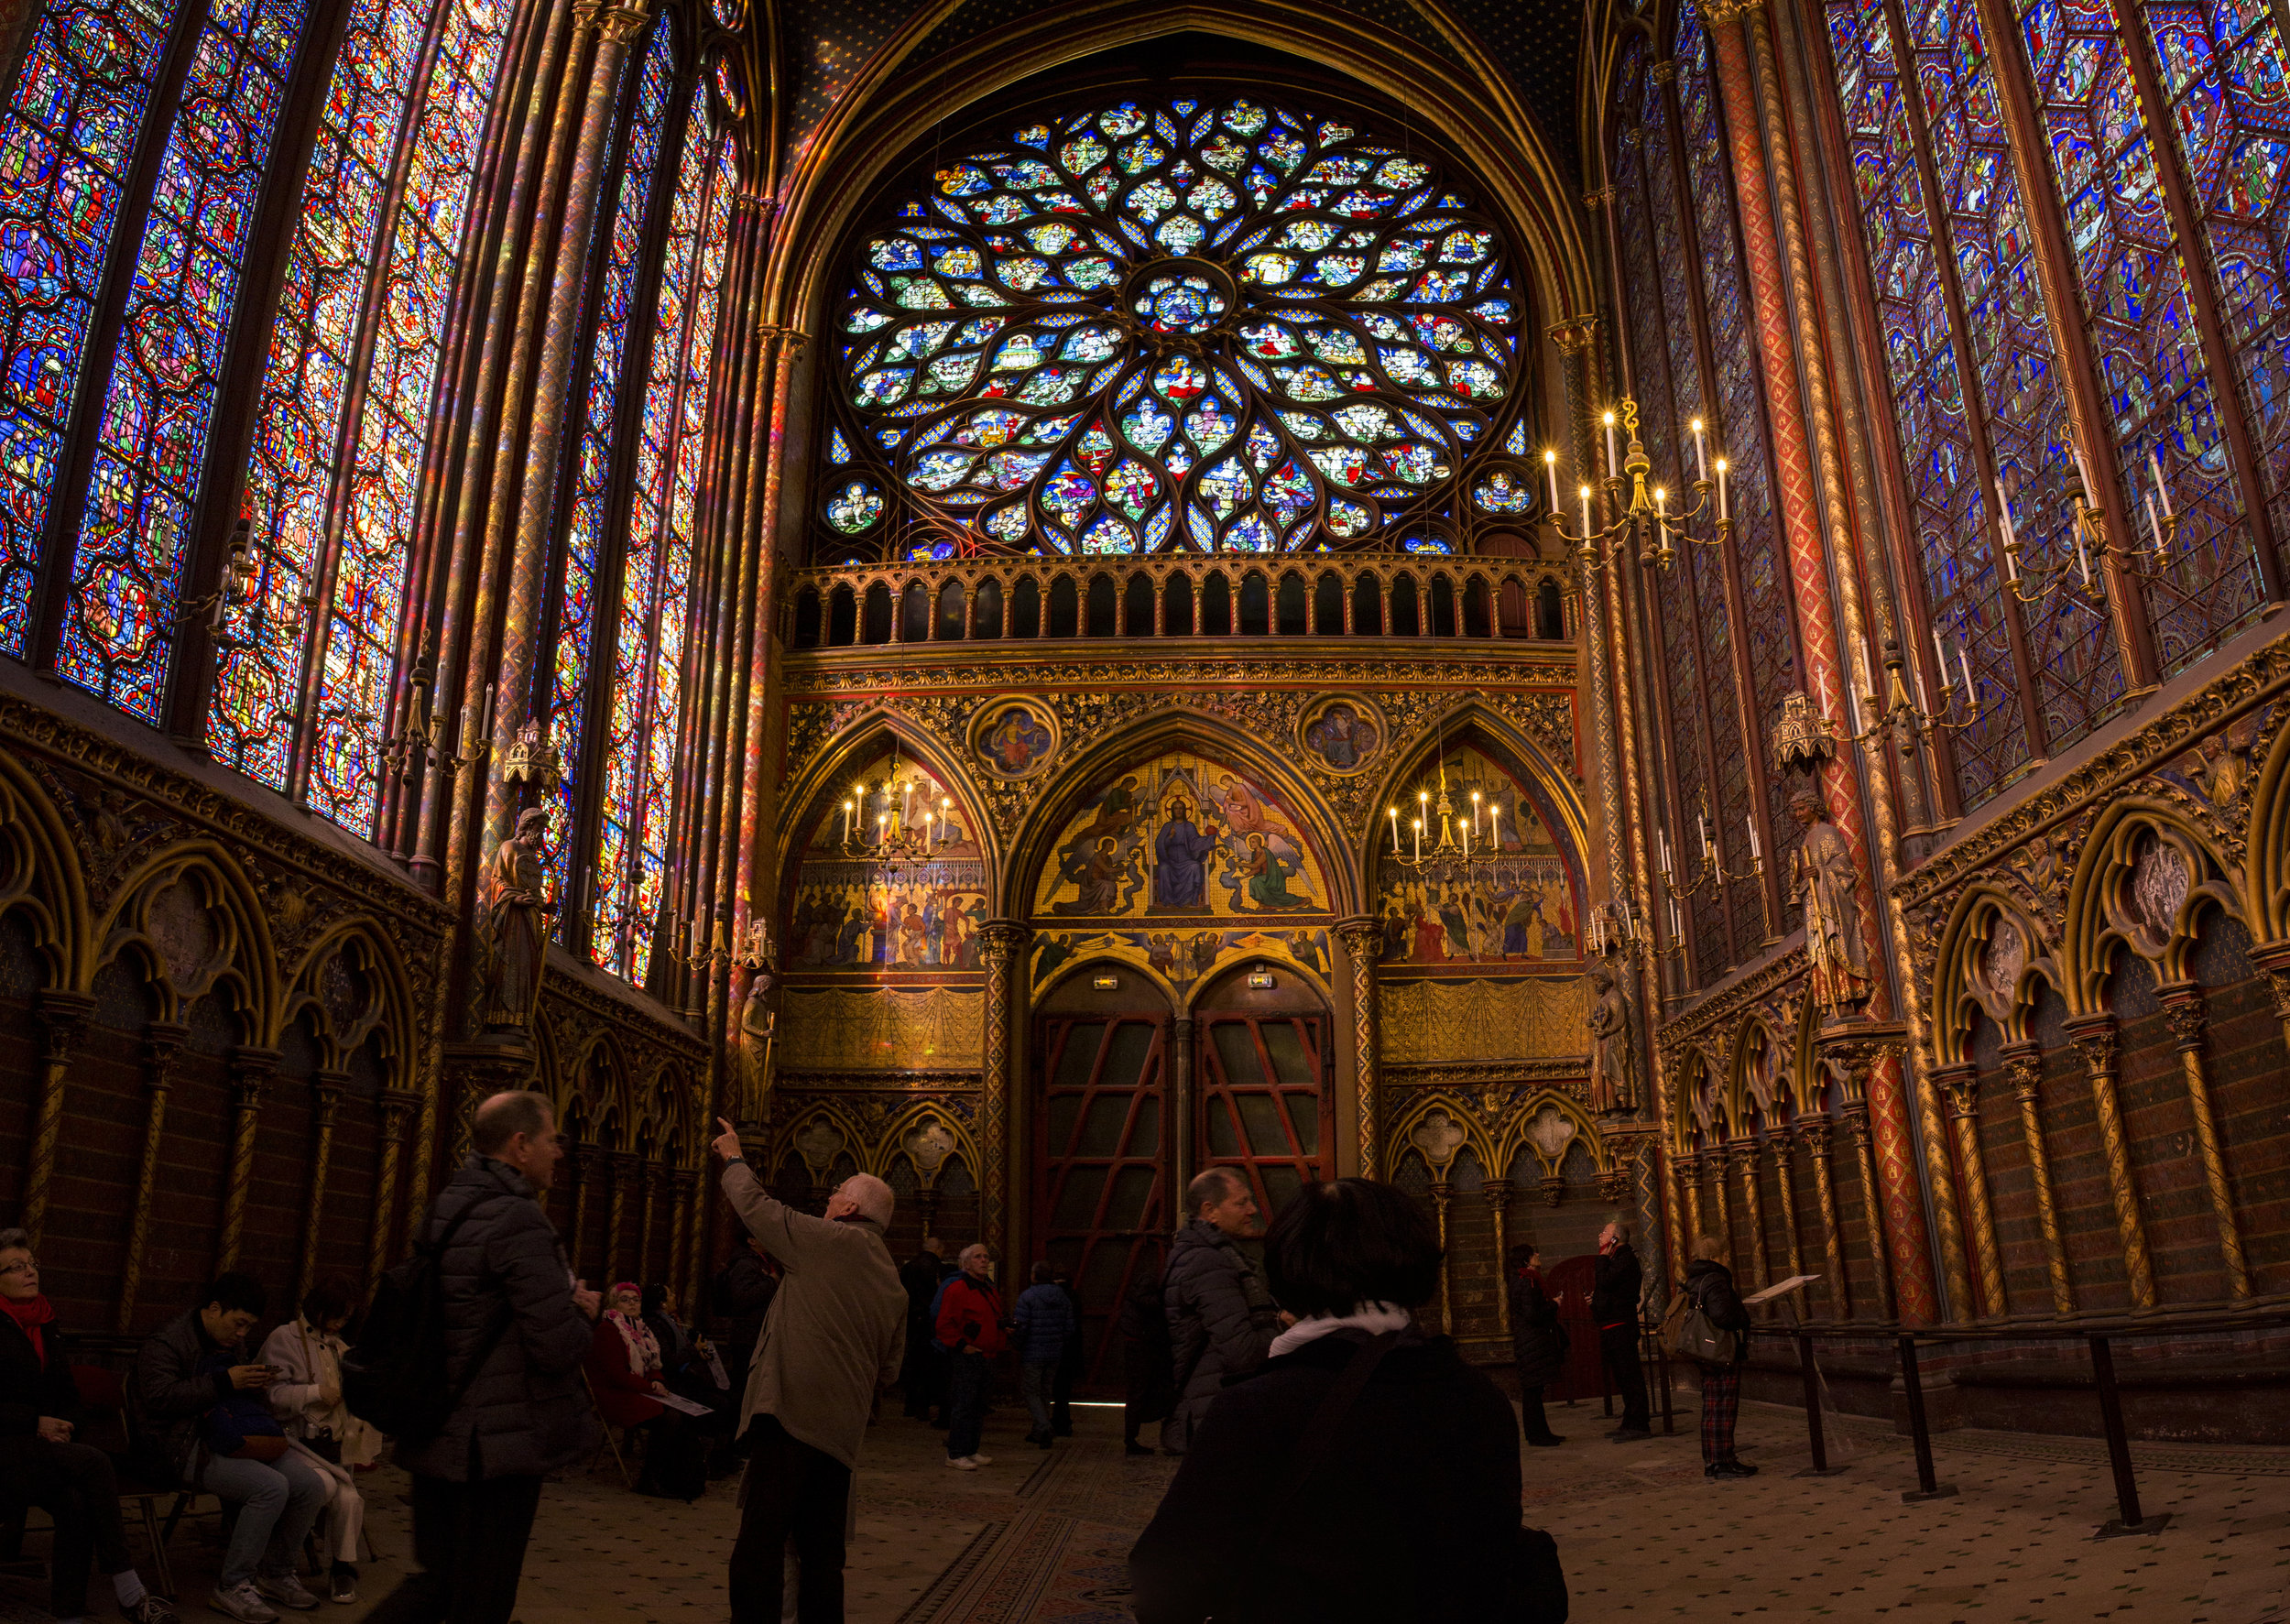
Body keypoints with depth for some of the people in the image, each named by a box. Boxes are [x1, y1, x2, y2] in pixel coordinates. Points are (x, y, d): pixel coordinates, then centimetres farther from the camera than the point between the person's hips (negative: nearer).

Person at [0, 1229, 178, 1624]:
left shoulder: (43, 1326, 18)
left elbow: (68, 1394, 22)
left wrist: (65, 1428, 3)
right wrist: (36, 1424, -15)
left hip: (42, 1448, 6)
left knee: (76, 1504, -26)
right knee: (95, 1463, -28)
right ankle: (127, 1591, -24)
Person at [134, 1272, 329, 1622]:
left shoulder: (235, 1345, 19)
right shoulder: (166, 1343, -5)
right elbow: (160, 1398, -19)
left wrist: (259, 1386, 2)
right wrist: (224, 1382, -21)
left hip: (236, 1442, 8)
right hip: (188, 1447, -8)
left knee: (310, 1485, -12)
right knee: (271, 1487, -30)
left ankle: (274, 1573, 8)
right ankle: (232, 1587, -14)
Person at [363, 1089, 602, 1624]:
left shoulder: (438, 1212, 9)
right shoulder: (519, 1220, -20)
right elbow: (561, 1347, -23)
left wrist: (564, 1301, 10)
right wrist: (582, 1311, -1)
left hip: (435, 1438, 8)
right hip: (500, 1444, -8)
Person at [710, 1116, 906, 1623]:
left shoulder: (833, 1240, -4)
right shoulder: (895, 1286, 16)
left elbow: (755, 1207, 3)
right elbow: (888, 1371, 20)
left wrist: (734, 1159, 19)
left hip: (792, 1412, -8)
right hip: (843, 1428, 8)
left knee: (759, 1546, -8)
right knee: (821, 1550, 15)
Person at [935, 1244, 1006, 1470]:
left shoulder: (990, 1290, 17)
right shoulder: (957, 1289, -11)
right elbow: (945, 1324, -14)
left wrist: (999, 1345, 17)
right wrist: (962, 1345, -18)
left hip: (985, 1357, 9)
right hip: (965, 1358, -9)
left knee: (978, 1407, 14)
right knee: (963, 1405, -6)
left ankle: (971, 1451, 22)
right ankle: (955, 1454, 0)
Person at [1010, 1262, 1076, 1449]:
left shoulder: (1027, 1297, -14)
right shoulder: (1063, 1298, 4)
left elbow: (1020, 1327, -16)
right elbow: (1069, 1328, 4)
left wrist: (1015, 1343, 3)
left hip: (1032, 1353, -6)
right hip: (1055, 1354, 6)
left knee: (1029, 1391, 3)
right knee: (1045, 1391, 16)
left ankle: (1044, 1427, -15)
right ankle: (1038, 1432, 21)